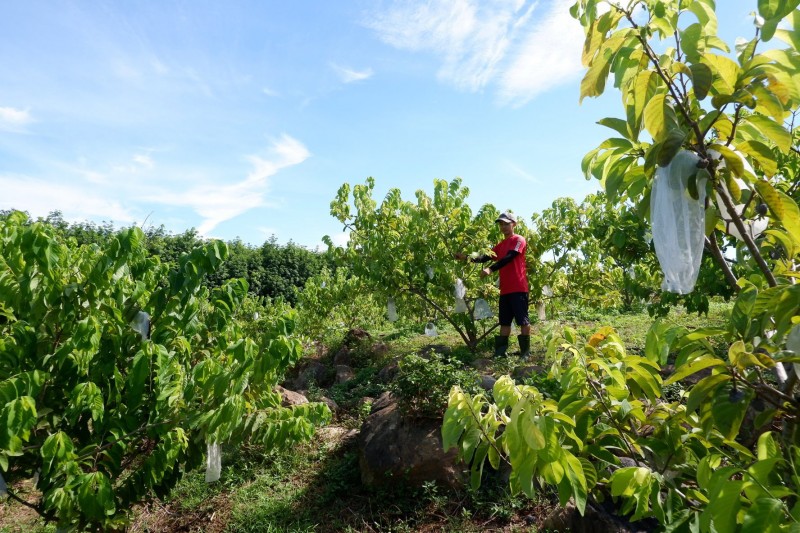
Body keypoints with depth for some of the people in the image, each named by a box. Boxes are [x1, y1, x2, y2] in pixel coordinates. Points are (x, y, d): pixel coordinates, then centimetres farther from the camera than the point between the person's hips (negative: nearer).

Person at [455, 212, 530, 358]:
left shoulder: (519, 240, -4)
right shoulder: (501, 245, 21)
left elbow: (508, 258, -19)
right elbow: (487, 257, 12)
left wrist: (490, 269, -31)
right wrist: (467, 258, -2)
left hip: (518, 288, -8)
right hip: (505, 290, 8)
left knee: (523, 320, -2)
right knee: (505, 321, 9)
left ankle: (526, 351, 5)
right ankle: (501, 351, 12)